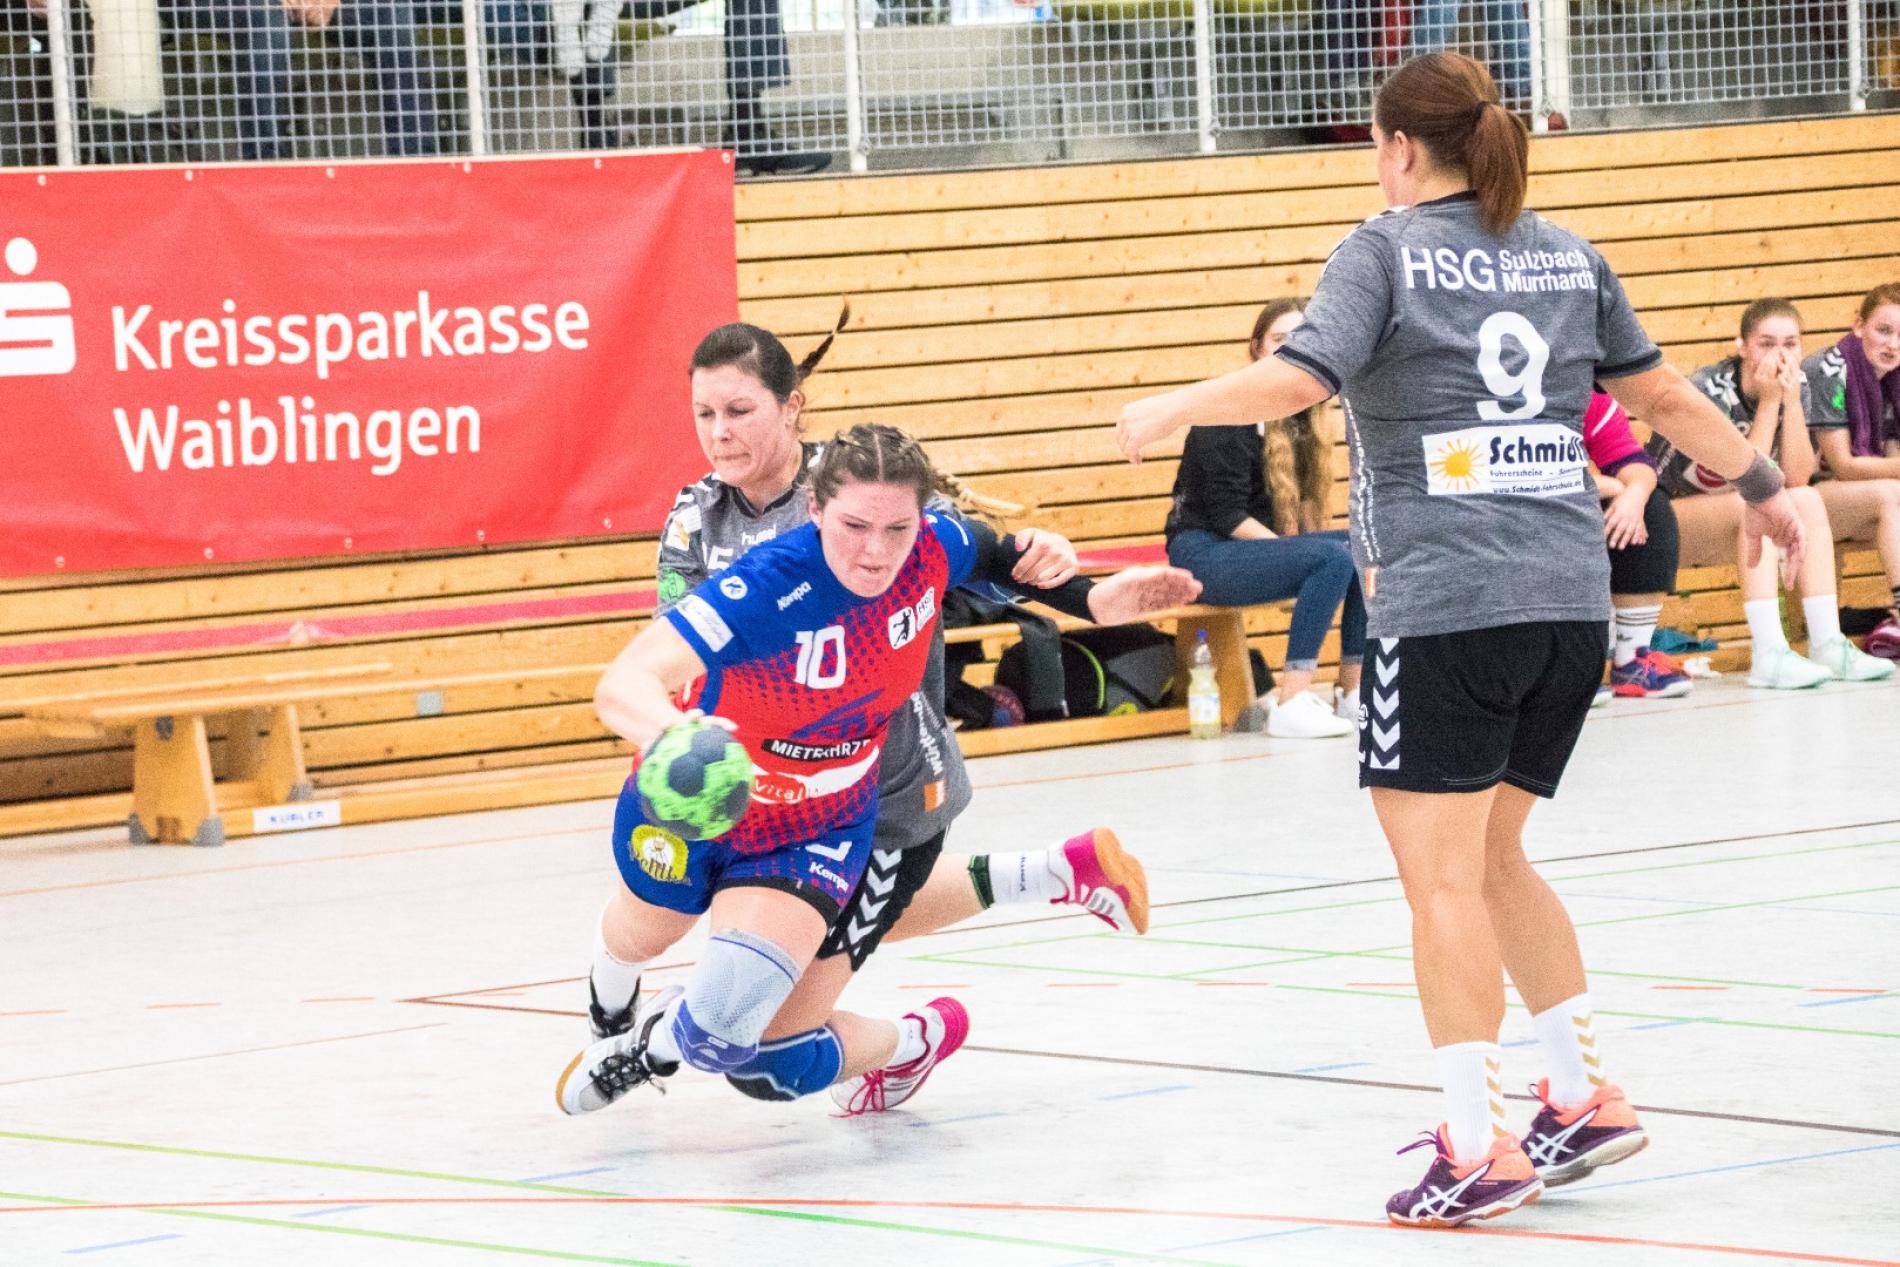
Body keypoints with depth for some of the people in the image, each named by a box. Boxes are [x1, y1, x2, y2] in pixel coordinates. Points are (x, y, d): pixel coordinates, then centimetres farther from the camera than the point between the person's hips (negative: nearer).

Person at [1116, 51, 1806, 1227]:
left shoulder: (1387, 250, -2)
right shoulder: (1567, 254, 14)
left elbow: (1297, 379, -16)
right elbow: (1664, 394, 20)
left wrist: (1172, 409, -2)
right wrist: (1765, 488, 32)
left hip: (1445, 602, -6)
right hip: (1571, 599, 7)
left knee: (1443, 875, -3)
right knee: (1489, 860, 20)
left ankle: (1480, 1149, -6)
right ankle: (1588, 1096, 16)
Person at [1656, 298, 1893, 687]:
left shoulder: (1796, 385, -5)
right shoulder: (1710, 390, -24)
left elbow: (1797, 478, -14)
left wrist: (1792, 400, -23)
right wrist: (1769, 403, -29)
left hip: (1724, 525, 7)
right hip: (1663, 514, -7)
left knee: (1808, 501, -17)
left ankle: (1827, 644, -21)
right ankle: (1769, 655, -40)